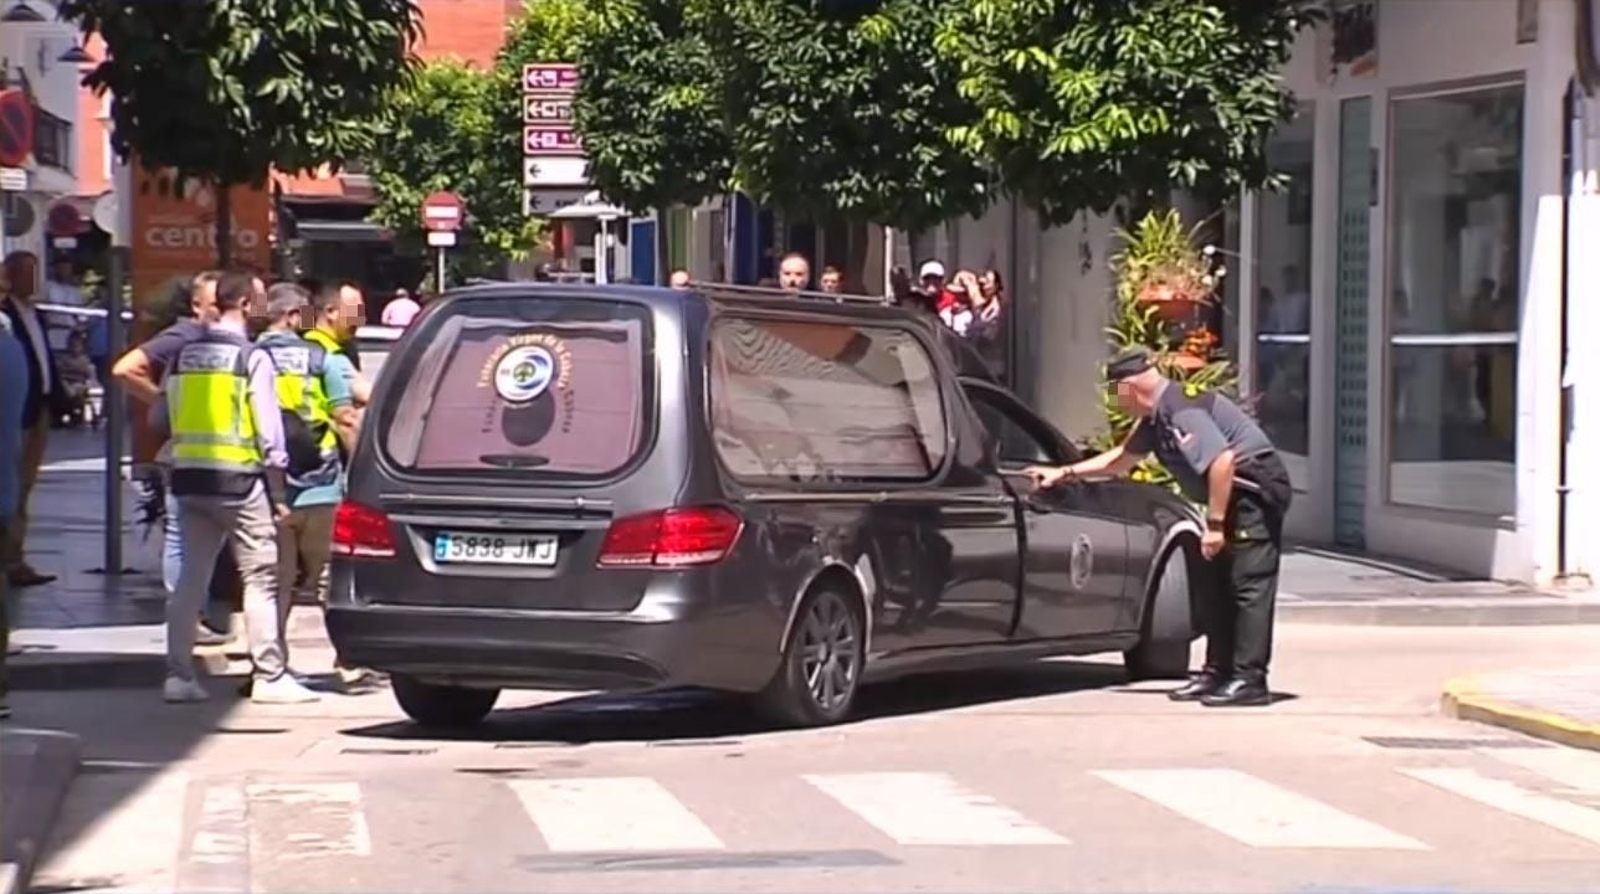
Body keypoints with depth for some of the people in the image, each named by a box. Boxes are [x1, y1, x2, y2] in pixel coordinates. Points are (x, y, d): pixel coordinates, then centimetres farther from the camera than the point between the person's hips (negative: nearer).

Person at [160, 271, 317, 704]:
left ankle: (178, 674, 8)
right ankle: (269, 676, 1)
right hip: (238, 480, -6)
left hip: (189, 476, 6)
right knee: (261, 578, 1)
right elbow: (269, 430, -10)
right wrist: (279, 492, -5)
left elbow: (164, 417, 11)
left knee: (190, 578, 10)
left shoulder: (184, 355, 9)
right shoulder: (253, 358, -8)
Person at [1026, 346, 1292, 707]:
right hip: (1239, 496, 11)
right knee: (1221, 586, 13)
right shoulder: (1157, 417, 13)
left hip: (1256, 490, -11)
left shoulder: (1181, 409, -20)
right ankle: (1218, 673, 17)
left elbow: (1222, 460, -29)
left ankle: (1249, 680, -16)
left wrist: (1215, 523, -25)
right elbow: (1122, 458, 29)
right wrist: (1066, 473, 29)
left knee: (1250, 584, -13)